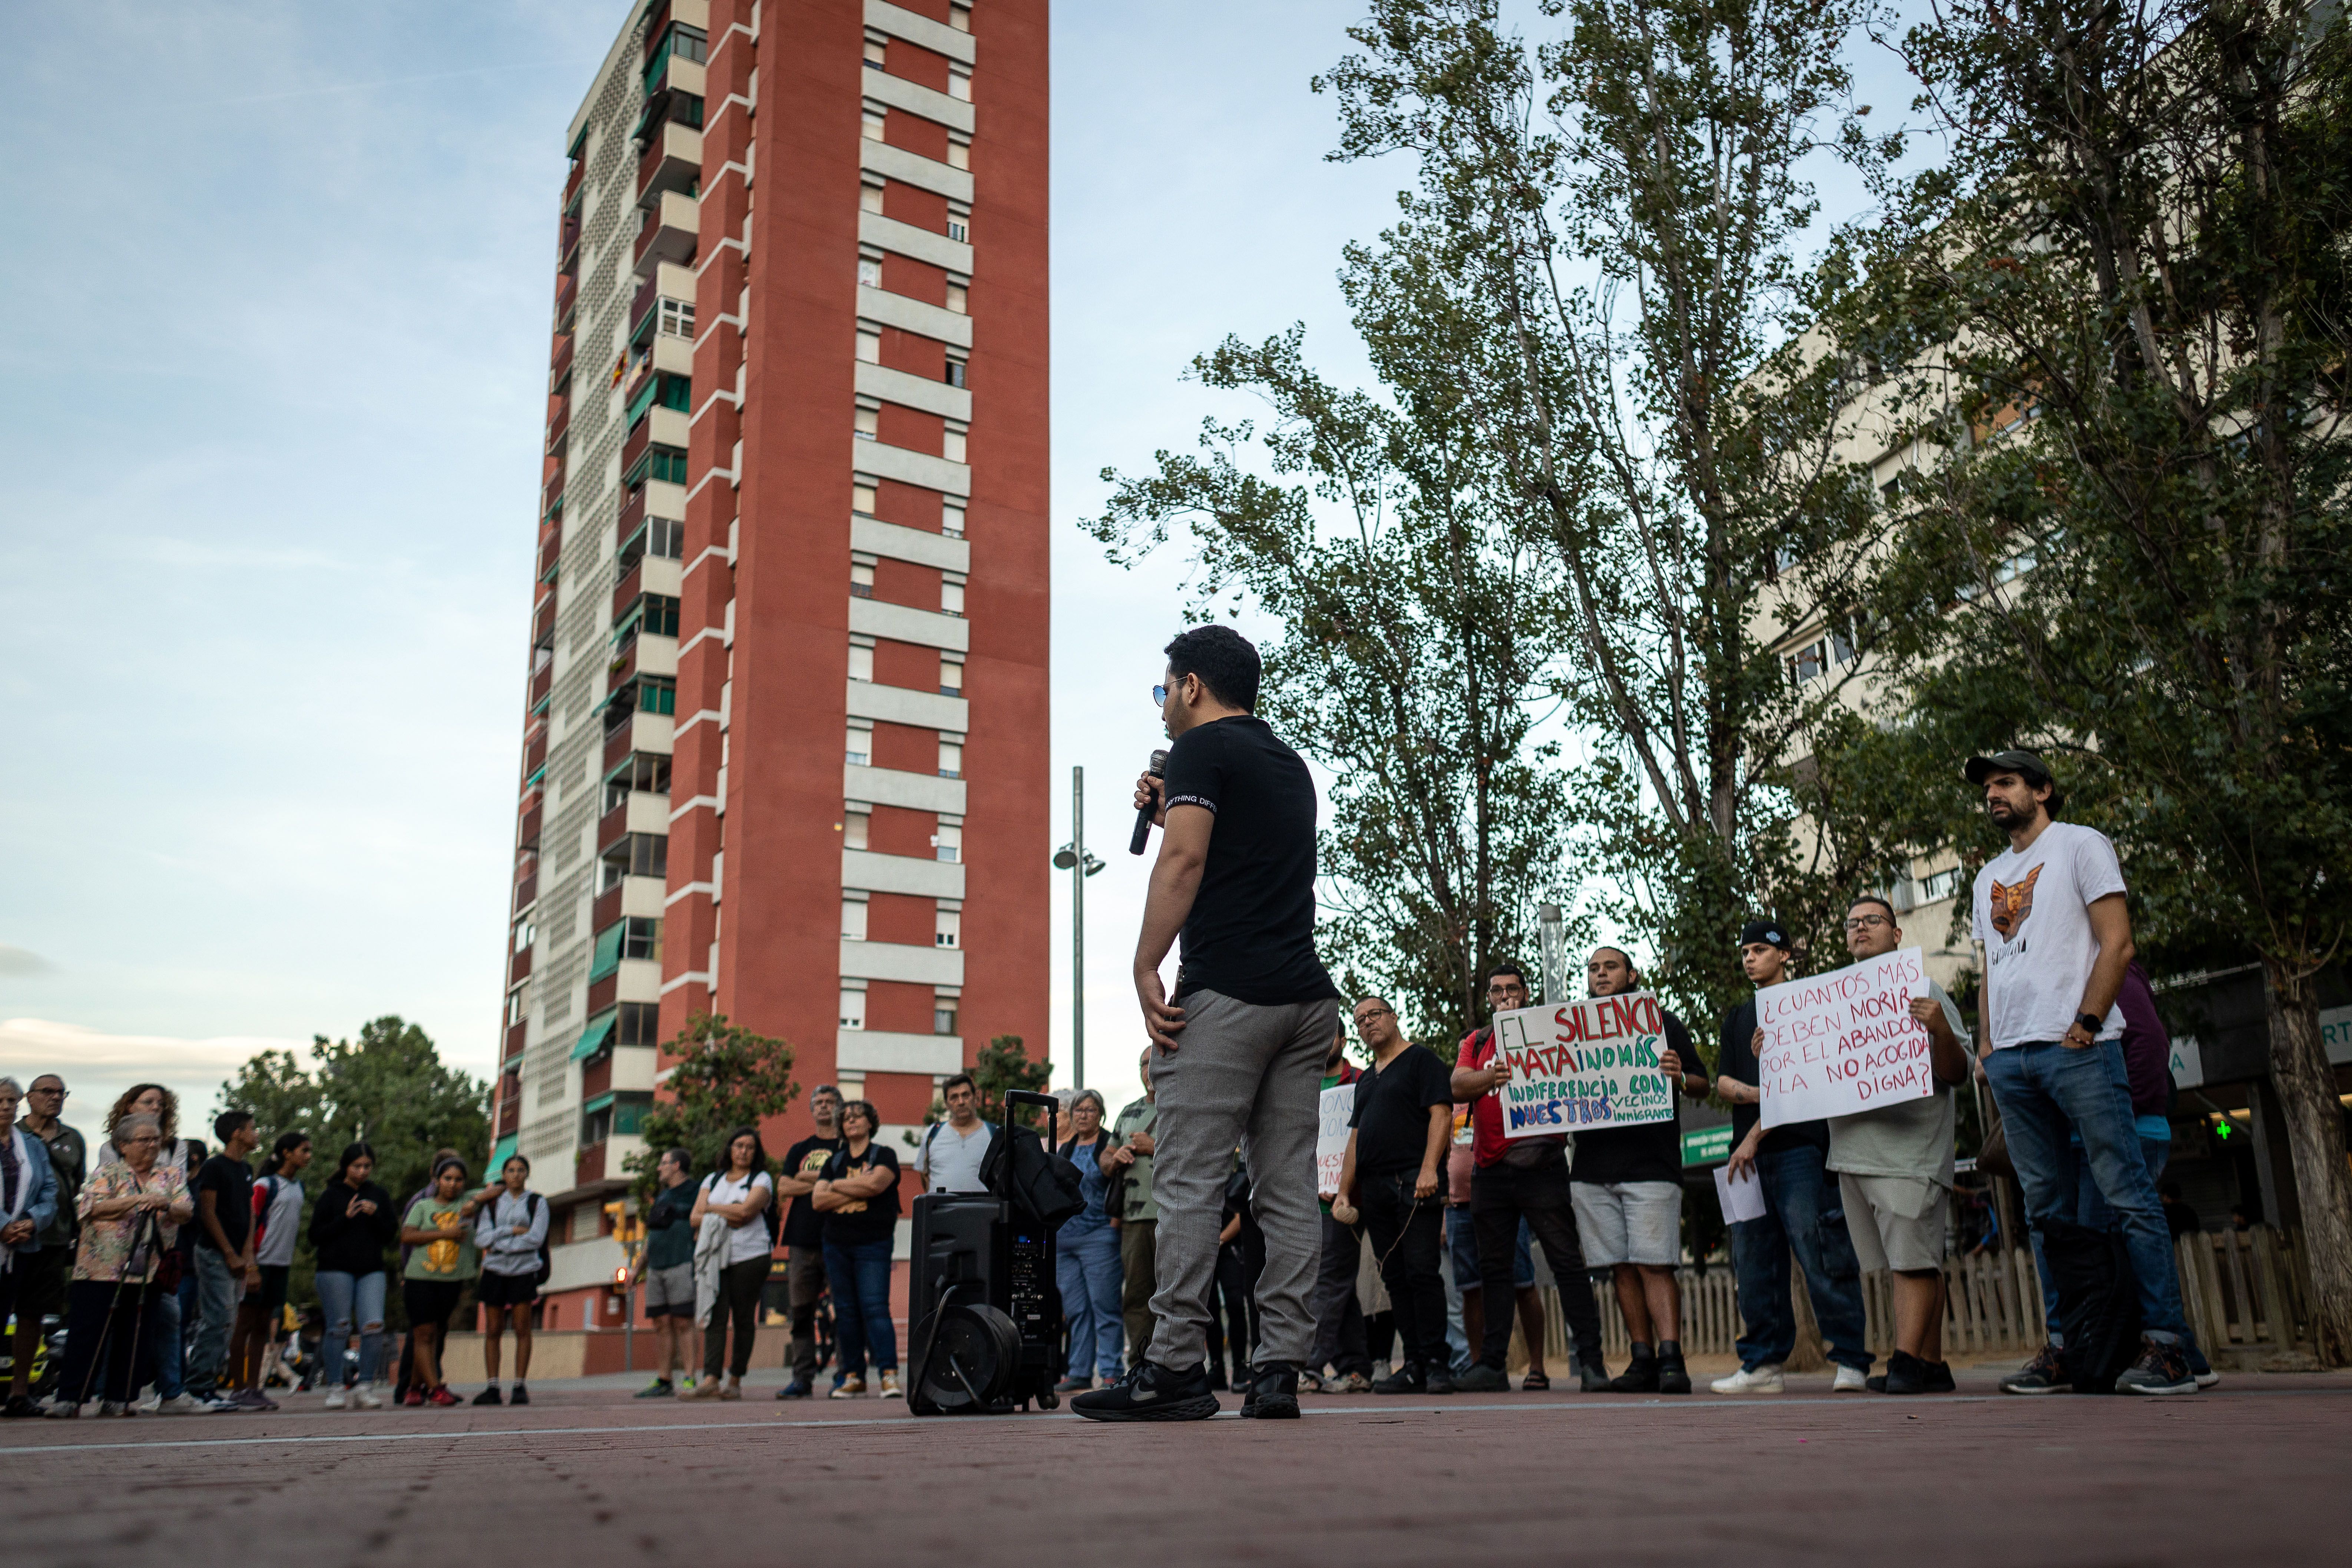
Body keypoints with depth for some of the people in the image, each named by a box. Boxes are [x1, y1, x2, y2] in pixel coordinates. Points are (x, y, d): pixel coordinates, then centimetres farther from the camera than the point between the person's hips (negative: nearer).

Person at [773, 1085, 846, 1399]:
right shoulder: (799, 1150, 21)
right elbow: (783, 1188, 7)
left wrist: (808, 1178, -4)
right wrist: (825, 1183, -3)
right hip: (803, 1242, 4)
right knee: (801, 1312, 3)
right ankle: (803, 1379, 6)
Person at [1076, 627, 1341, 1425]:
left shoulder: (1202, 746, 0)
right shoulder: (1289, 762, 24)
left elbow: (1184, 861, -13)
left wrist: (1145, 970, -13)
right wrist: (1170, 813, 25)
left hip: (1226, 992, -8)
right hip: (1306, 995, 8)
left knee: (1189, 1180, -7)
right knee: (1288, 1186, 5)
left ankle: (1175, 1366, -8)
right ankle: (1280, 1368, 5)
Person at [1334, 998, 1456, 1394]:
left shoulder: (1422, 1061, 3)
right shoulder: (1365, 1080, 25)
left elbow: (1441, 1113, -8)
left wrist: (1429, 1169, -20)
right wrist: (1343, 1191, 14)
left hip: (1414, 1183, -7)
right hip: (1374, 1189, 7)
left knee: (1421, 1271, -12)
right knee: (1395, 1279, 4)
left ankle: (1436, 1362, -6)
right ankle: (1414, 1366, 7)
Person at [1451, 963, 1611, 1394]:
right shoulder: (1476, 1041, 16)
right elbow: (1458, 1085, -1)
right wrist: (1490, 1077, -22)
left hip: (1540, 1165, -3)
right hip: (1490, 1169, 3)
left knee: (1566, 1261, -7)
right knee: (1493, 1268, 7)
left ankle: (1590, 1359, -5)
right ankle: (1493, 1363, 11)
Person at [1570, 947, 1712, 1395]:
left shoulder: (1661, 1021, 8)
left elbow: (1704, 1084, 6)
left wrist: (1680, 1078, -16)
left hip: (1651, 1166, -4)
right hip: (1592, 1169, 4)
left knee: (1655, 1265, -10)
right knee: (1623, 1269, 4)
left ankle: (1671, 1359, -10)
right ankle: (1643, 1360, 9)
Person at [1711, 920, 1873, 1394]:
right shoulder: (1737, 1018, 22)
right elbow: (1722, 1080, 14)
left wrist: (1754, 1137, -11)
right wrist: (1752, 1093, -10)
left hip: (1798, 1146, -6)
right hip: (1748, 1153, 6)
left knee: (1818, 1252, -11)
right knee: (1753, 1260, 4)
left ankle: (1851, 1360, -5)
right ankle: (1763, 1364, 9)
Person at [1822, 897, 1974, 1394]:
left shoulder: (1922, 991, 2)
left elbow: (1957, 1074, -4)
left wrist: (1941, 1031, -22)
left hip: (1910, 1150, -6)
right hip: (1853, 1151, 6)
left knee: (1913, 1260, -9)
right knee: (1904, 1264, 8)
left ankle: (1906, 1364, -10)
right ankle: (1932, 1366, 12)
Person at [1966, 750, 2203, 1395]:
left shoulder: (2080, 845, 4)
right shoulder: (1988, 877, 23)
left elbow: (2117, 944, -5)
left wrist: (2086, 1023, -14)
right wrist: (1988, 1044, 13)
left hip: (2076, 1050, -7)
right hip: (2010, 1060, 7)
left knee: (2126, 1193, -8)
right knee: (2047, 1208, 6)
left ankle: (2167, 1345, -6)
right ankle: (2067, 1345, 9)